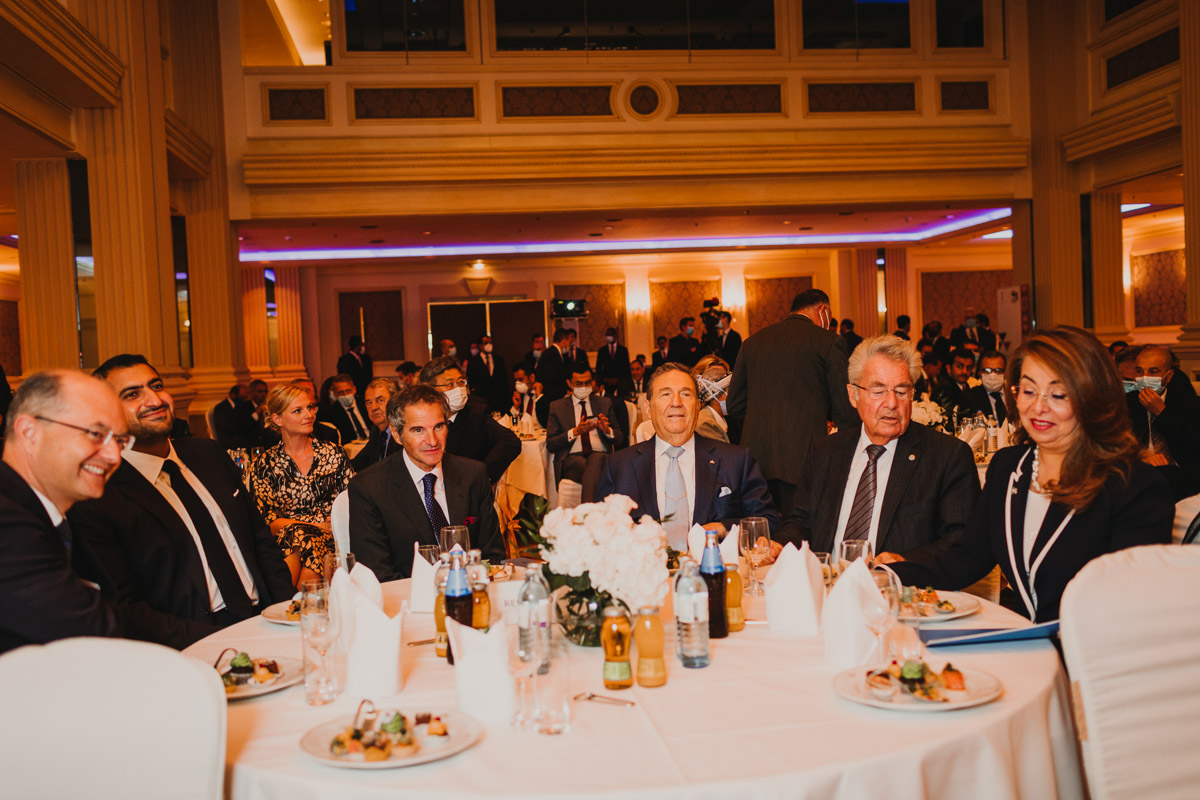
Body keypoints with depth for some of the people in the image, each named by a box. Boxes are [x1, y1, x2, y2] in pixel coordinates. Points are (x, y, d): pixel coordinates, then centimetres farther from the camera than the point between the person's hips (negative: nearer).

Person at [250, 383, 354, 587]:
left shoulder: (334, 454, 14)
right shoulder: (263, 465, 9)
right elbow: (268, 522, 1)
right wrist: (318, 525, -10)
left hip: (331, 540, 1)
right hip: (285, 543, 0)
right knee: (296, 533, -37)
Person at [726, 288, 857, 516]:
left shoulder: (752, 341, 14)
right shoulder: (829, 342, -1)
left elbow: (735, 404, 16)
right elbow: (844, 410, -2)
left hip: (756, 455, 5)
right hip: (803, 456, -5)